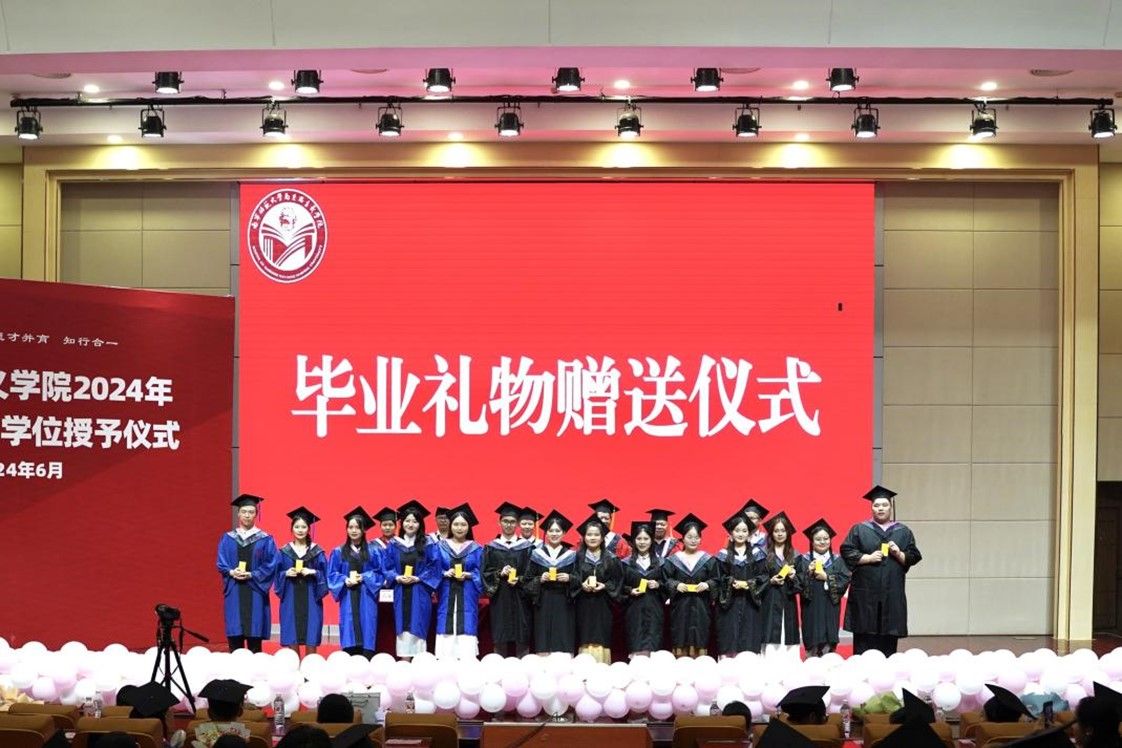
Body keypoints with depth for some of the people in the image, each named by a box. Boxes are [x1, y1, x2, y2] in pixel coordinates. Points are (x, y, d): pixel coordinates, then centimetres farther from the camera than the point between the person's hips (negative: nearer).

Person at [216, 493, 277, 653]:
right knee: (234, 639, 0)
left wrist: (251, 575, -14)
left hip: (255, 592, -2)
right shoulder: (227, 539, 10)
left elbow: (270, 566, -2)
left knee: (254, 640, -3)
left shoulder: (265, 540, 4)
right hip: (234, 592, 2)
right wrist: (232, 572, -14)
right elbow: (221, 563, 6)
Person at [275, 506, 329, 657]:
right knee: (292, 643, 0)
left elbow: (325, 575, 4)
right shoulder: (284, 552, 7)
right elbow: (277, 575, 7)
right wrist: (286, 574, -12)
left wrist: (313, 572, -14)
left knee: (311, 642, -2)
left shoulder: (317, 551, 5)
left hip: (311, 600, -1)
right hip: (291, 600, 1)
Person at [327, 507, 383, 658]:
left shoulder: (373, 551, 6)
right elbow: (331, 574, 5)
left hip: (366, 599, 0)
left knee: (367, 635, -5)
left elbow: (380, 573, 3)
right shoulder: (338, 552, 7)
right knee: (349, 638, -4)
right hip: (348, 598, 0)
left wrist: (363, 578, -10)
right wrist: (345, 580, -13)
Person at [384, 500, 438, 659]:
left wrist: (417, 578, -13)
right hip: (401, 593, 2)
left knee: (417, 629, -4)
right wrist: (397, 578, -11)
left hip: (419, 594, -2)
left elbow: (433, 568, -1)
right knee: (403, 629, 1)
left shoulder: (427, 545, 2)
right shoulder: (394, 545, 8)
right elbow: (388, 568, 8)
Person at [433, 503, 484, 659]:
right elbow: (434, 571, 5)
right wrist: (446, 573, -13)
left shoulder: (476, 549, 8)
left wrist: (467, 575, -14)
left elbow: (480, 574, 4)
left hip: (467, 597, 0)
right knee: (446, 630, -4)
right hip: (447, 596, 1)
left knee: (467, 628, -7)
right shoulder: (440, 547, 9)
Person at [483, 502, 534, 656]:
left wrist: (519, 580, -17)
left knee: (521, 640, -4)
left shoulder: (526, 547, 7)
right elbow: (485, 573, 4)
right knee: (500, 640, -1)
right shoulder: (491, 547, 10)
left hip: (520, 598, -1)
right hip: (499, 598, 1)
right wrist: (500, 573, -14)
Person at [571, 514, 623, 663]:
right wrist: (581, 584, -16)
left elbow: (617, 580, 4)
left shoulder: (610, 559, 7)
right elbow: (571, 579, 2)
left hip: (603, 606, 0)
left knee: (600, 642, -3)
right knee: (585, 642, -3)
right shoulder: (578, 557, 5)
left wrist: (604, 586, -12)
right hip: (583, 605, 0)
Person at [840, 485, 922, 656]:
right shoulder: (859, 530, 7)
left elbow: (914, 557, 8)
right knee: (864, 643, -3)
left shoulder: (904, 532, 13)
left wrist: (899, 554, -10)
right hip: (865, 594, -2)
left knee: (888, 645, 1)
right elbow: (847, 552, -2)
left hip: (892, 595, 2)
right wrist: (868, 558, -12)